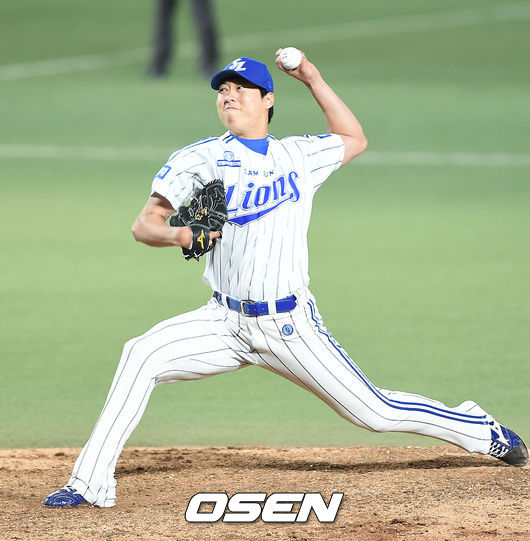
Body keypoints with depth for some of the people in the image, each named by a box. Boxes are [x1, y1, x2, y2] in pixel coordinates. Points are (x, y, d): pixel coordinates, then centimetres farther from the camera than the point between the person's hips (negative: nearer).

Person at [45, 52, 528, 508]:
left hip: (290, 327, 0)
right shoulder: (200, 159, 2)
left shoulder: (298, 155, 8)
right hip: (225, 322, 0)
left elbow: (354, 139, 28)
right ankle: (92, 483, -19)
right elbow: (144, 224, -5)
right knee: (141, 356, -23)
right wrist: (178, 234, -28)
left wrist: (314, 80, 19)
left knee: (374, 412, -3)